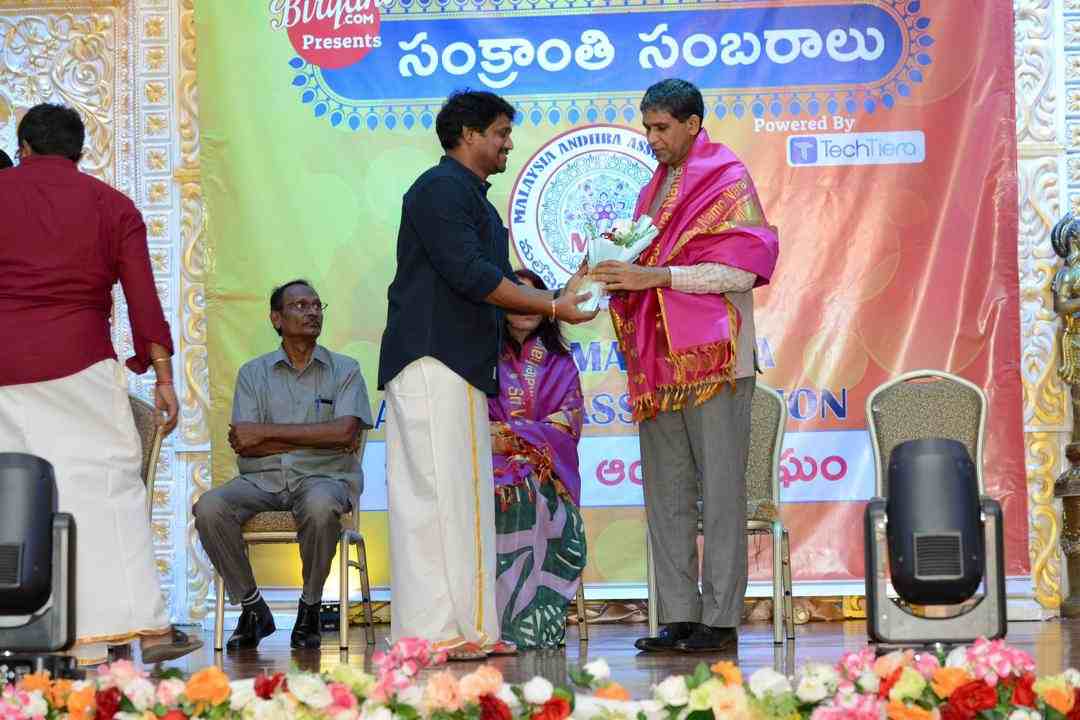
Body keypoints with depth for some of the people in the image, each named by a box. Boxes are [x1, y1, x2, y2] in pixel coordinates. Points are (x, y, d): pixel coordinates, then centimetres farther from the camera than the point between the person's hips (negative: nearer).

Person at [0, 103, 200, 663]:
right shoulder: (112, 205, 8)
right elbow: (143, 296, 0)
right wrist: (162, 376, 0)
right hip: (77, 364, -1)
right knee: (110, 482, 1)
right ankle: (144, 624, -3)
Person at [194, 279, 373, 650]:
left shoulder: (344, 370, 10)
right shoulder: (253, 373, 12)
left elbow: (345, 432, -9)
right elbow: (245, 447, -2)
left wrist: (267, 432, -8)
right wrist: (319, 438, -8)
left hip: (322, 477, -2)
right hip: (263, 479, 2)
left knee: (320, 506, -38)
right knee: (209, 507, -28)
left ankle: (309, 608, -14)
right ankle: (252, 608, -8)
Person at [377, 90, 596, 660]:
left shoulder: (471, 196, 24)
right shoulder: (441, 189, -8)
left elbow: (489, 284, 24)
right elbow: (469, 275, -18)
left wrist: (556, 297, 16)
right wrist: (552, 306, -12)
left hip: (458, 367, 10)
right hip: (431, 362, -10)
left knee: (457, 499, 8)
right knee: (439, 494, -11)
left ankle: (466, 628, 11)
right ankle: (436, 630, -10)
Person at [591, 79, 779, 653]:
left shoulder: (726, 181, -2)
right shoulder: (654, 188, 20)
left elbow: (742, 270, -12)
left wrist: (655, 275, -17)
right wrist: (620, 270, 5)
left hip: (711, 359, -7)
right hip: (658, 361, 7)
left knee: (720, 491, -5)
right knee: (665, 493, 5)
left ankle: (720, 619, -2)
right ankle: (680, 616, 10)